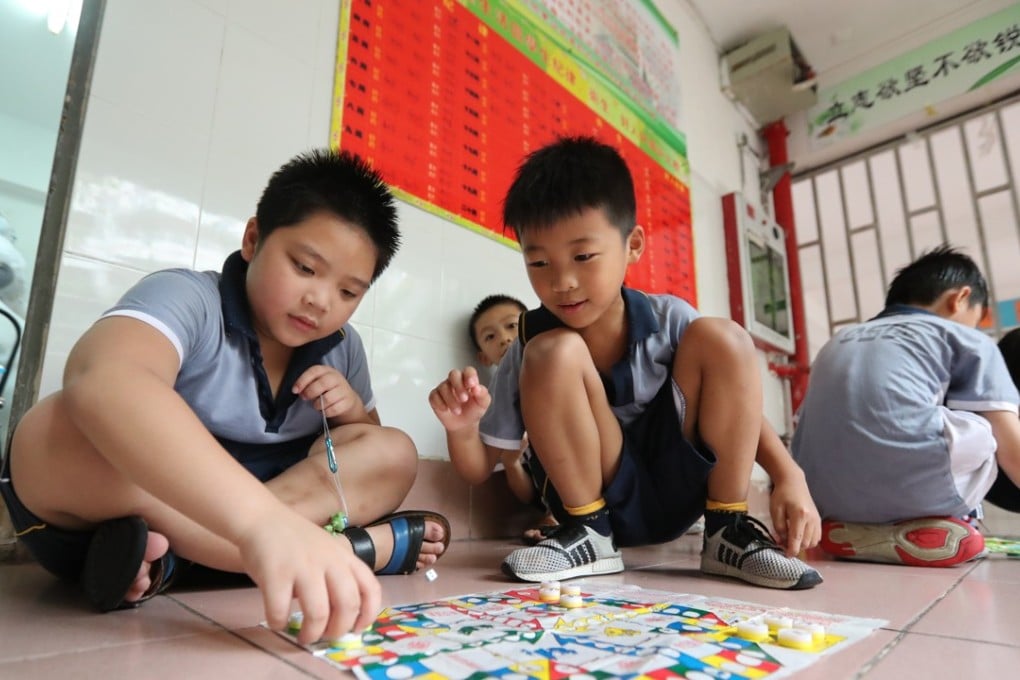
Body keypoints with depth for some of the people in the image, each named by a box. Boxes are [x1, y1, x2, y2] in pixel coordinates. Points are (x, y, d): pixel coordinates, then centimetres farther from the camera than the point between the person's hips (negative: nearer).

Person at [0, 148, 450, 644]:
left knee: (394, 454, -10)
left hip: (235, 529, 5)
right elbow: (102, 384, -44)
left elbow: (375, 454, 12)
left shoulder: (341, 348, -1)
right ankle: (366, 548, -28)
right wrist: (264, 521, -59)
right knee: (62, 429, -34)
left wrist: (353, 409, -13)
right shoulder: (186, 297, -20)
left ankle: (163, 552, -21)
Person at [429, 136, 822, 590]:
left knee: (721, 339, -17)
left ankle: (728, 529, -7)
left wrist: (788, 475, -12)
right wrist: (462, 429, -27)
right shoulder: (530, 346, -11)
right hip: (601, 501, -2)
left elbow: (736, 402, 3)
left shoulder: (669, 320, -9)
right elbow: (478, 469, -4)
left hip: (679, 491, 2)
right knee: (554, 353, -26)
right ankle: (590, 533, -10)